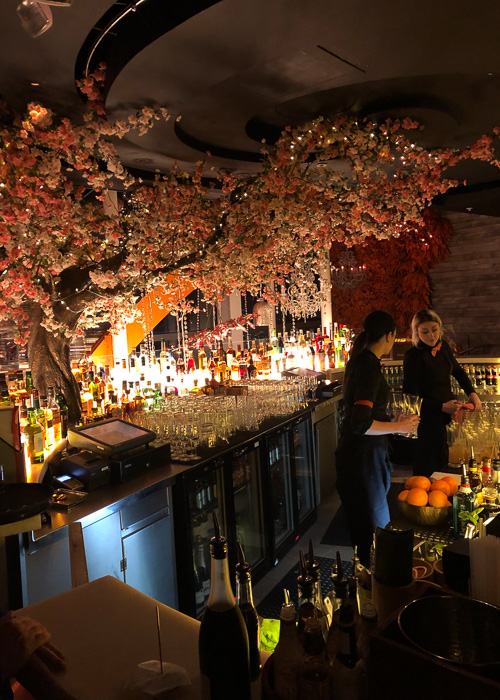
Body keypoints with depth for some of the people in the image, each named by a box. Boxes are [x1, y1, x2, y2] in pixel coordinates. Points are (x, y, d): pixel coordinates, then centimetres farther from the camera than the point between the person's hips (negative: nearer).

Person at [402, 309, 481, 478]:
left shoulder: (443, 346, 4)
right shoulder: (413, 356, -18)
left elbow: (457, 371, 24)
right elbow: (409, 397, -19)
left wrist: (471, 392, 10)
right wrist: (442, 407, -23)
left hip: (448, 414, 7)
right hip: (429, 419, -7)